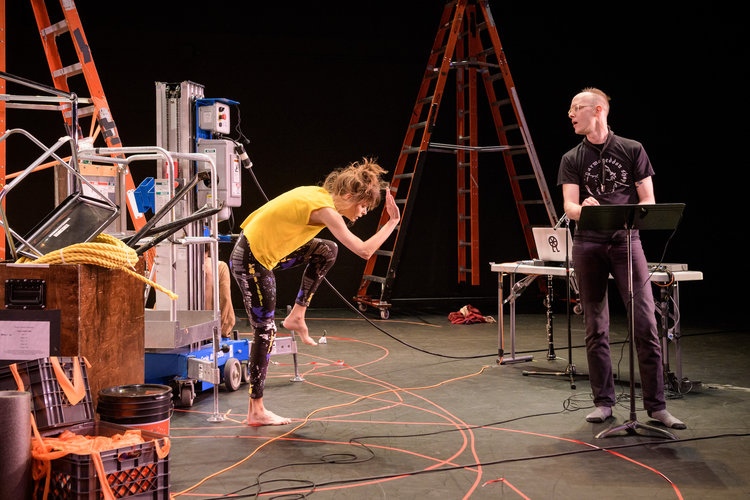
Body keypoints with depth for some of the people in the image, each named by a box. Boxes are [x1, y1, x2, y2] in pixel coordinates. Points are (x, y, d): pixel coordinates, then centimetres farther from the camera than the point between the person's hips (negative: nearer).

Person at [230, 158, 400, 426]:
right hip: (252, 261, -9)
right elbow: (364, 251, -26)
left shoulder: (318, 193, 4)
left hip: (265, 250, 9)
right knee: (265, 332, -2)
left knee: (326, 251, 12)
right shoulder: (325, 209, -22)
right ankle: (256, 411, 6)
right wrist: (393, 221, -18)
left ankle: (296, 315, 16)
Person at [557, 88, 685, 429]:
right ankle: (604, 402, 13)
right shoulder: (572, 160, 10)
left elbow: (648, 200, 4)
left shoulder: (632, 150, 6)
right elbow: (569, 206, -2)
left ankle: (656, 404, -1)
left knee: (645, 323, -8)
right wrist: (583, 209, -26)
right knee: (596, 329, 4)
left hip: (626, 240, -2)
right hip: (588, 244, 2)